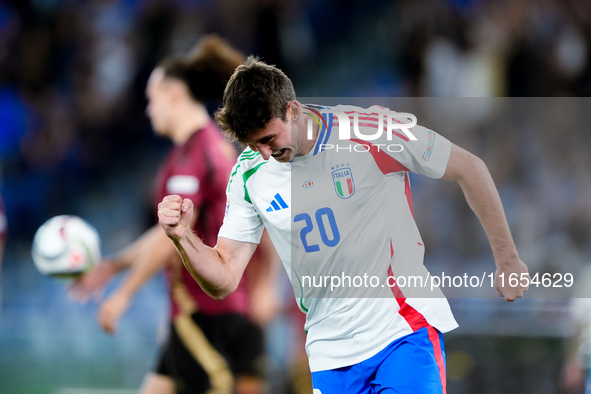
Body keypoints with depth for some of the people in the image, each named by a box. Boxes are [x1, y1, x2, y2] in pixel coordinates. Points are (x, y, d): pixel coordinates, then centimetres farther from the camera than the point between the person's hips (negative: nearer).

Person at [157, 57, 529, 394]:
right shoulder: (250, 174, -1)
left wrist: (507, 259, 4)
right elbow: (224, 280, 0)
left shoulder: (372, 130, -13)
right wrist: (182, 236, -20)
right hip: (330, 350, 4)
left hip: (406, 328, -4)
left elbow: (470, 168, -1)